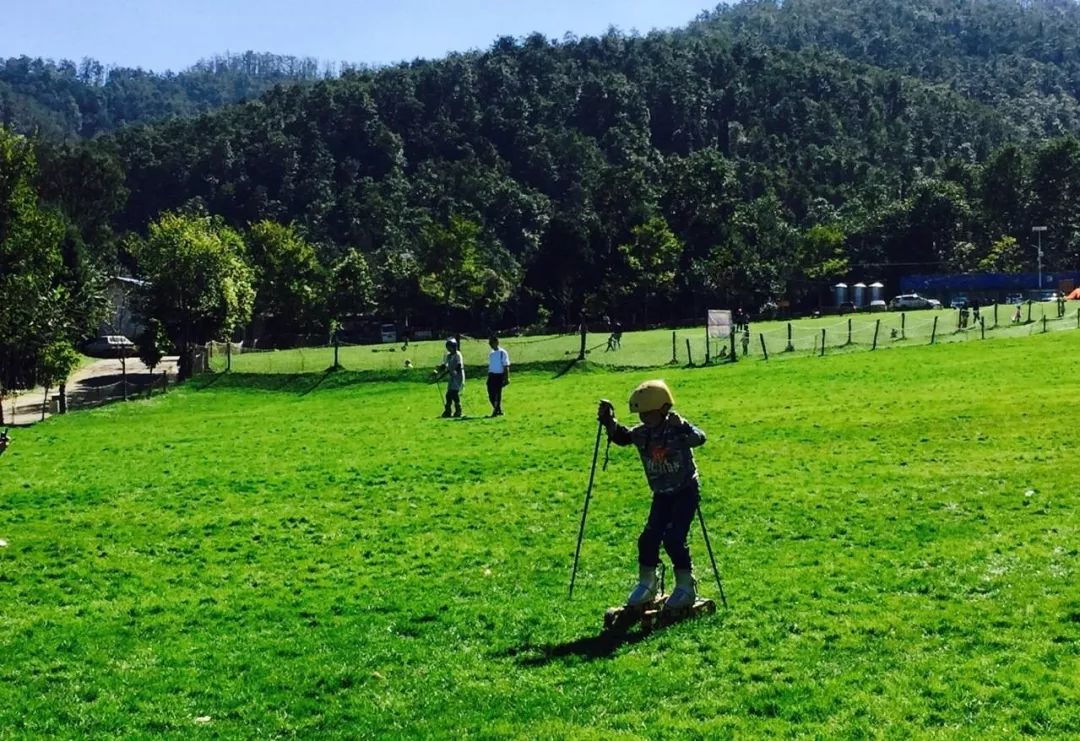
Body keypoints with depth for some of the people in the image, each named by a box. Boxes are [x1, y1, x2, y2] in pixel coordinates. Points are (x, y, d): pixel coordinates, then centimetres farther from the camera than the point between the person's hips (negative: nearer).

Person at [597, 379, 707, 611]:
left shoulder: (678, 429, -20)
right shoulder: (641, 433, -3)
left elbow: (699, 438, -34)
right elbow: (621, 437, 4)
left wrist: (682, 427, -50)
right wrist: (609, 421, -12)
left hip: (685, 492, -6)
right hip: (662, 495, 6)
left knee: (674, 538, -13)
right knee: (649, 537, 2)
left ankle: (686, 587, 4)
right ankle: (647, 585, 21)